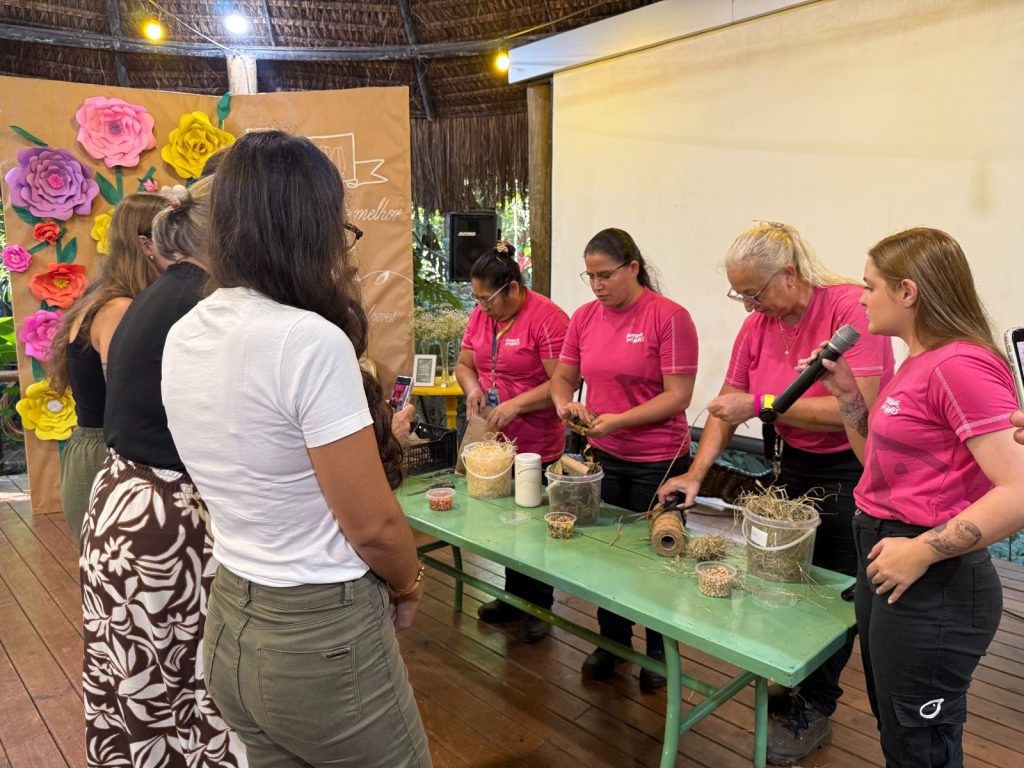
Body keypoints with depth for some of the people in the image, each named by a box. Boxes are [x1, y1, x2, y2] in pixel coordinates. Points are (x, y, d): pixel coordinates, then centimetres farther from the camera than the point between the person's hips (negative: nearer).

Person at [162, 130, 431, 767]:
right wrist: (410, 586, 0)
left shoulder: (184, 337, 0)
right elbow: (372, 526, -19)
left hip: (231, 624, 8)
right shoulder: (311, 341, -25)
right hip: (321, 639, -7)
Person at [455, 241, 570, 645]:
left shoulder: (547, 318, -17)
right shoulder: (480, 316, 5)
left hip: (538, 447, -7)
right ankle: (513, 597, 37)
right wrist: (472, 387, -7)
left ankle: (539, 609, 26)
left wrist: (516, 404, -25)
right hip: (495, 443, 7)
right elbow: (464, 364, 14)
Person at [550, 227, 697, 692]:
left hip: (658, 462, -5)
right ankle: (612, 641, 37)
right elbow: (563, 376, 11)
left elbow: (678, 396, -16)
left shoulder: (669, 317, -14)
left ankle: (660, 651, 34)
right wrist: (564, 402, -11)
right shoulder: (585, 317, 2)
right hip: (603, 457, 5)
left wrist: (620, 419, -24)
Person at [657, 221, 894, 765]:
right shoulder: (757, 325, -1)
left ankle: (812, 711, 24)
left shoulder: (851, 308, -21)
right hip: (793, 469, 6)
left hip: (851, 472, -5)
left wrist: (761, 405, -26)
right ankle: (795, 687, 33)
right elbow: (728, 404, 3)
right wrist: (696, 472, -7)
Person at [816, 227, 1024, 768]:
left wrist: (920, 552, -24)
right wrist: (845, 392, 4)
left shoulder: (961, 364, -20)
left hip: (931, 584, -9)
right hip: (884, 561, 9)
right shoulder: (918, 363, 9)